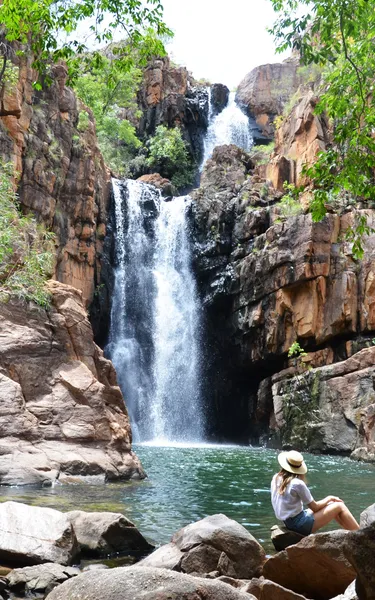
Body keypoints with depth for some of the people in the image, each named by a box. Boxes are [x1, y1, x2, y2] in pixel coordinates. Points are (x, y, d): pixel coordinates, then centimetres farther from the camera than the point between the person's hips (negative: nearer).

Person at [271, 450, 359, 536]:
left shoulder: (276, 478, 2)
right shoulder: (297, 483, -21)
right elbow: (315, 507, -10)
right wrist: (329, 498, 6)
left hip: (288, 522, 8)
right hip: (299, 524, -8)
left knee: (331, 505, 19)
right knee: (339, 506, -2)